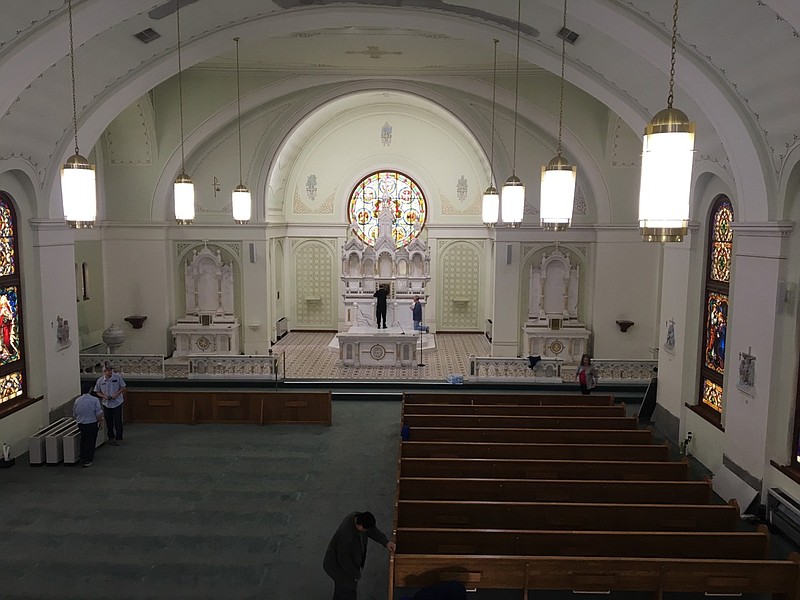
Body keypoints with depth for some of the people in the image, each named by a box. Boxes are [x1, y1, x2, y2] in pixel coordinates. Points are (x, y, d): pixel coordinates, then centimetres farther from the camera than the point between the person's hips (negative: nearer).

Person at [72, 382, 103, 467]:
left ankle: (83, 457, 29)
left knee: (83, 441, 21)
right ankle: (87, 461, 6)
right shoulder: (94, 400, -14)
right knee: (91, 442, 4)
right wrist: (101, 422, -3)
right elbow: (99, 414, -16)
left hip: (80, 424, 4)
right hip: (92, 424, -4)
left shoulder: (77, 401, 0)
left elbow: (74, 414, 10)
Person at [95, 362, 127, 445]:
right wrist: (104, 396, -14)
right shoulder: (100, 381, -7)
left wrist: (116, 394, -17)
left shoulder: (117, 377, -11)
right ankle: (111, 437, 30)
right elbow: (97, 392, 5)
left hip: (117, 403, -2)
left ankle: (118, 438, 14)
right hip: (106, 404, 2)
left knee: (117, 422, 0)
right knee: (109, 422, 12)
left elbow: (123, 388, -1)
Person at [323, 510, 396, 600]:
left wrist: (386, 542, -12)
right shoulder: (346, 535, -42)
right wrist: (356, 574, -16)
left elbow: (372, 530, -1)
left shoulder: (358, 517, -19)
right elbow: (344, 559, -30)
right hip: (338, 566, -8)